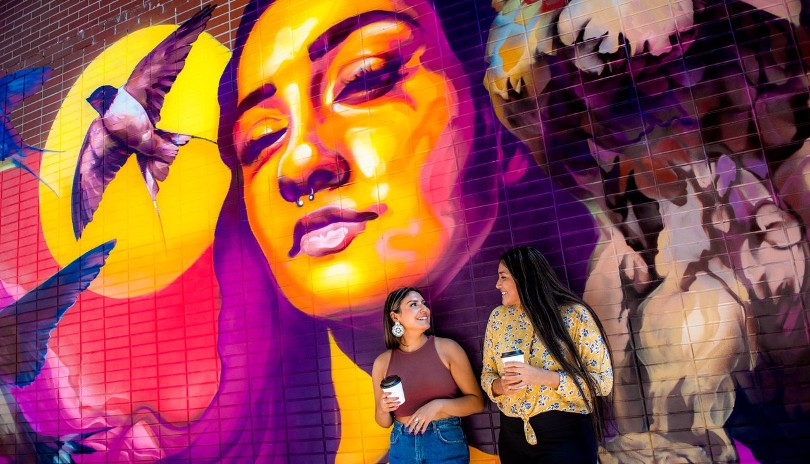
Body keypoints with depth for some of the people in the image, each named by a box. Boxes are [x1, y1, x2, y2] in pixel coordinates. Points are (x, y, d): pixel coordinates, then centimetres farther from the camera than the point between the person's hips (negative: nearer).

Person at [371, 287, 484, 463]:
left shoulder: (447, 348, -7)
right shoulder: (382, 362, -1)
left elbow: (477, 401, -4)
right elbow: (384, 422, 10)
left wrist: (439, 405, -18)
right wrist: (383, 409, -11)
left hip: (447, 442, -2)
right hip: (403, 446, 2)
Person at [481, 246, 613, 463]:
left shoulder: (575, 315, -12)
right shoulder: (498, 317, 2)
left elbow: (603, 381, -13)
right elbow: (487, 374, 9)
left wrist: (544, 377, -24)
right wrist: (499, 386, -14)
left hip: (566, 434, -4)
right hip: (513, 434, 5)